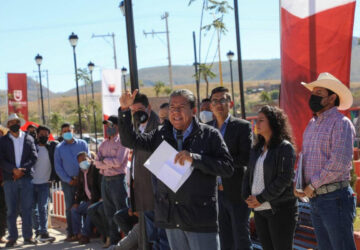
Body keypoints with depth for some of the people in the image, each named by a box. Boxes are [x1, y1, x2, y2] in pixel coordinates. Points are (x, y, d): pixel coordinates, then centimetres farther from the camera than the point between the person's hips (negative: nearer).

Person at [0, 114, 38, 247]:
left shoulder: (28, 139, 10)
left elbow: (34, 156, 3)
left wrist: (22, 169, -10)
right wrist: (13, 170, -15)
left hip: (26, 178, 1)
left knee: (27, 208, 1)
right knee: (11, 210, 2)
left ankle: (28, 236, 7)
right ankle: (12, 237, 7)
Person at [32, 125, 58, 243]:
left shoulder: (52, 146, 1)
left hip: (44, 183, -1)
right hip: (31, 183, 1)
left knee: (43, 208, -6)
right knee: (33, 209, 8)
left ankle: (44, 233, -8)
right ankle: (37, 231, 20)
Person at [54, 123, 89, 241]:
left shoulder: (82, 144, 6)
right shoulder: (59, 148, 8)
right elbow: (58, 167, 6)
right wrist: (68, 180, -3)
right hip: (68, 181, 0)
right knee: (70, 207, 0)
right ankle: (71, 233, 4)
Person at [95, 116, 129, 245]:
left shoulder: (122, 142, -5)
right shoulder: (103, 144, 15)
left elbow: (118, 161, -16)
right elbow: (97, 163, 5)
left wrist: (104, 160, -3)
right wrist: (111, 163, -10)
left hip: (117, 179, -7)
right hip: (105, 180, 7)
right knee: (109, 213, 10)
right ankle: (113, 241, 17)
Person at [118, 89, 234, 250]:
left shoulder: (209, 135, -3)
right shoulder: (161, 135, 11)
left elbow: (227, 168, -11)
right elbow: (129, 140, 11)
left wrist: (194, 159, -22)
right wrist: (124, 110, 0)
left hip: (200, 218, -4)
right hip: (171, 217, 5)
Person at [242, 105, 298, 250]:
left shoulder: (285, 147, -8)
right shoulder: (256, 149, 14)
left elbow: (284, 179, -15)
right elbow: (248, 174, 16)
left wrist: (261, 198, -15)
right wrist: (247, 197, -1)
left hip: (280, 209, -7)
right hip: (259, 210, 7)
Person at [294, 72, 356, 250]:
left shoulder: (341, 123, -11)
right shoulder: (311, 124, 15)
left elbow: (340, 162, -22)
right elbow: (303, 157, 22)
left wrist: (313, 185, -14)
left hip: (334, 199, -8)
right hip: (315, 200, 8)